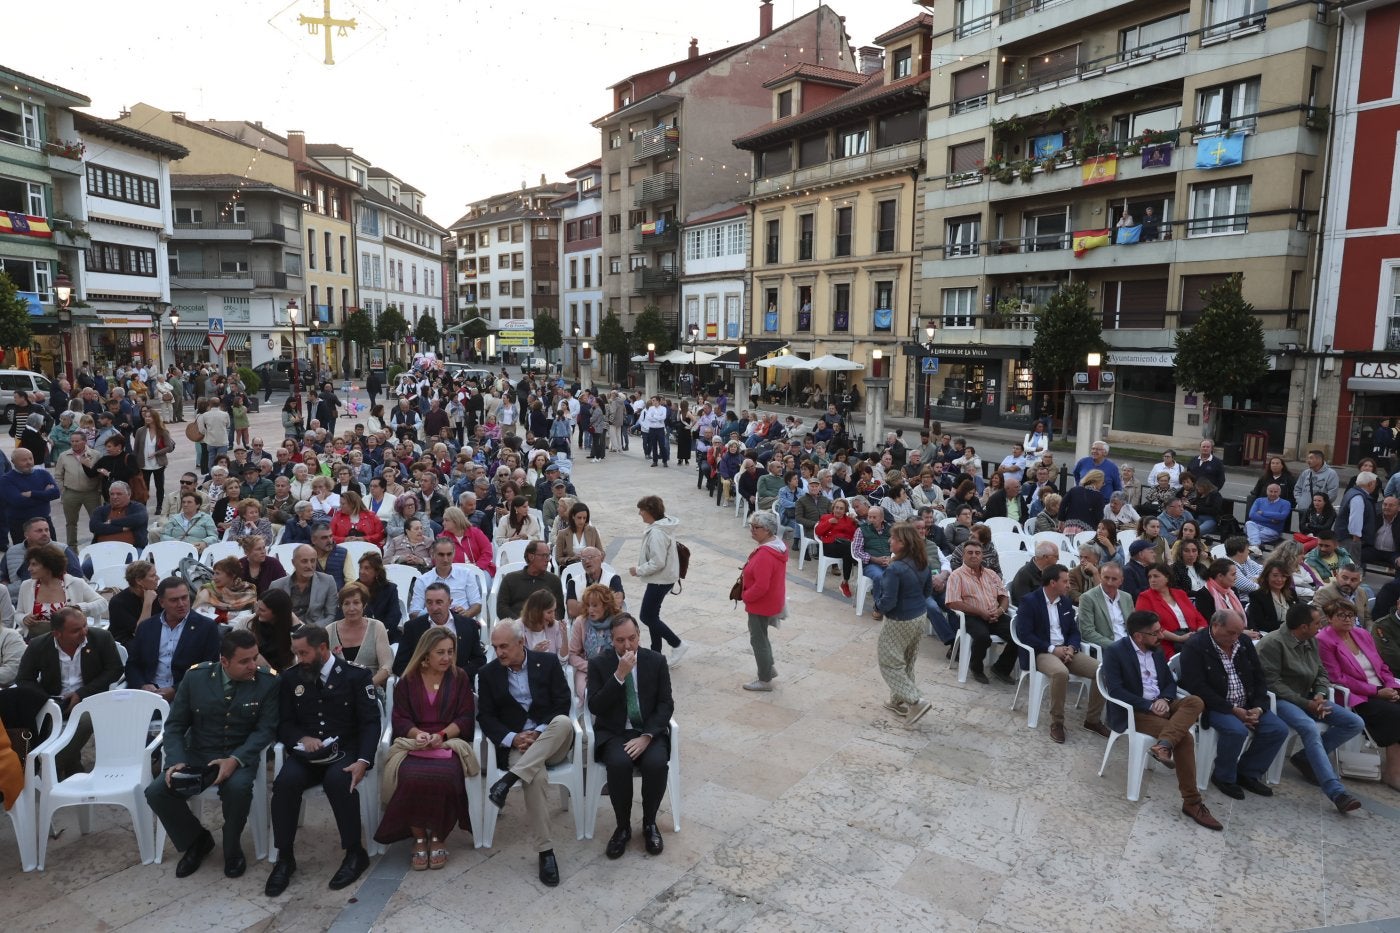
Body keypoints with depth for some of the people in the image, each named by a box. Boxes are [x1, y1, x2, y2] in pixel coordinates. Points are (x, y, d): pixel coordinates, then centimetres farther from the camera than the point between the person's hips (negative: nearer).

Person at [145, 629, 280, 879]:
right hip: (197, 754, 3)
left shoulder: (267, 683, -9)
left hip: (240, 756, -3)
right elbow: (175, 724, 0)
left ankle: (232, 847, -2)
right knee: (156, 792, -20)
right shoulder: (195, 678, -4)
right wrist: (176, 761, -17)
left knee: (238, 788, -34)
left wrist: (235, 760, -26)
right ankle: (197, 840, 9)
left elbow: (265, 730, -10)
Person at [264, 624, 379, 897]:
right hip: (306, 753, 3)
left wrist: (363, 761, -21)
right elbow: (284, 724, 12)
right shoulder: (291, 678, 10)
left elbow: (370, 723, -5)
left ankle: (355, 852, -16)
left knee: (337, 780, -35)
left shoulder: (356, 676, -1)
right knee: (286, 781, -30)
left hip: (345, 751, -3)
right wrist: (302, 738, -12)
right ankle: (284, 857, -12)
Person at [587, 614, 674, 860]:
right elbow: (594, 707, -11)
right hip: (613, 733, -1)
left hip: (649, 731, 1)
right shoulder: (598, 664, -2)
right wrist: (619, 675, -22)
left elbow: (666, 704, -2)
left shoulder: (657, 661, 1)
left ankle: (649, 824, -3)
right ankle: (623, 827, -9)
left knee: (657, 763, -30)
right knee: (619, 763, -32)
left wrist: (646, 737, -16)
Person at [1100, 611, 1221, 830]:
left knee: (1195, 701, -23)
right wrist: (1149, 705, -21)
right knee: (1184, 737, -25)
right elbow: (1115, 691, -17)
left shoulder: (1156, 650, 12)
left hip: (1160, 705, 7)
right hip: (1132, 711, -7)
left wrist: (1164, 699, -9)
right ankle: (1191, 801, -17)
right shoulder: (1114, 652, -11)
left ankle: (1163, 745, -39)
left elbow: (1170, 682, 14)